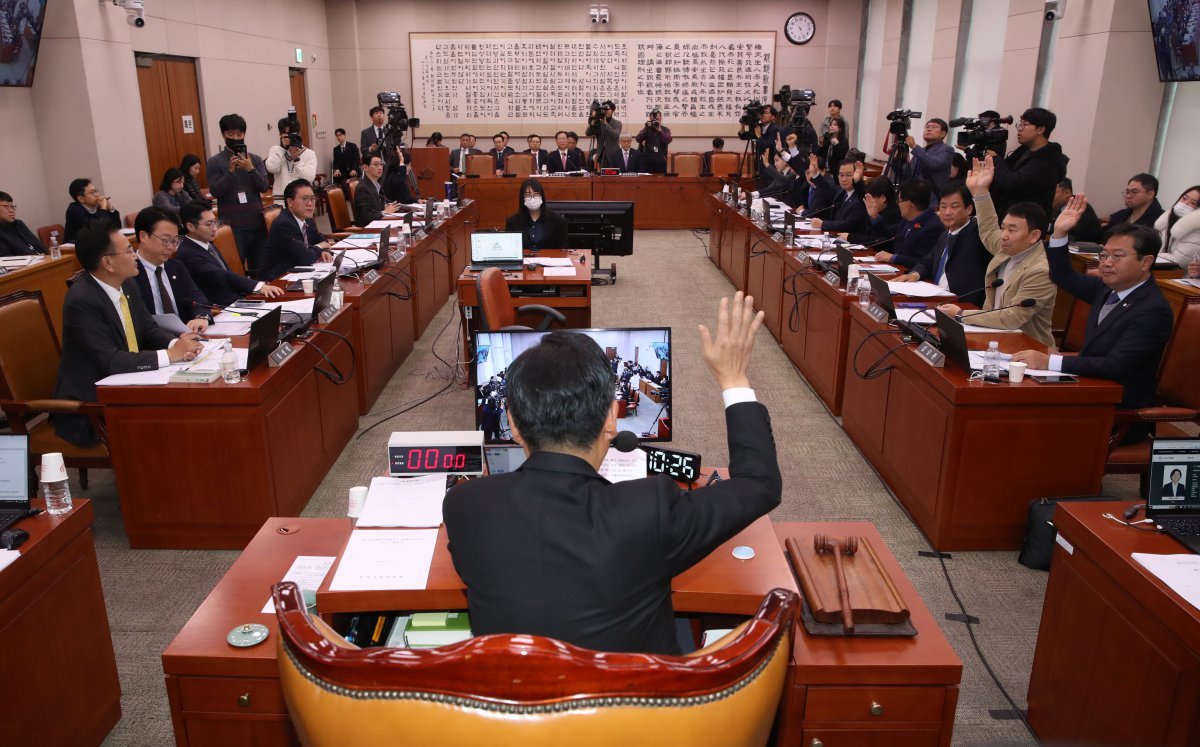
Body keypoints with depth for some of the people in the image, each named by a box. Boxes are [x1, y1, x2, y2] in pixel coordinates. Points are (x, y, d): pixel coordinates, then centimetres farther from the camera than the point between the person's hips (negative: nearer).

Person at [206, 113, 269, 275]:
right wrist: (230, 171, -19)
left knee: (260, 269, 8)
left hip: (257, 223, 3)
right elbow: (215, 191, -8)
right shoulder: (214, 162, 0)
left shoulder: (255, 159, 8)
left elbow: (264, 186, -2)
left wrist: (250, 169, -18)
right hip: (232, 225, -3)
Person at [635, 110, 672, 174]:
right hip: (647, 161, 0)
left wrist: (659, 130, -19)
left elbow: (668, 140, -11)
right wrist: (646, 128, -15)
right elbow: (638, 140, -8)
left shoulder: (666, 130, 8)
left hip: (661, 162, 0)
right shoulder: (647, 129, 7)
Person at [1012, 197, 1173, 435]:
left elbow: (1115, 366, -27)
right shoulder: (1109, 289, 6)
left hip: (1121, 416, -7)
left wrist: (1049, 361, -34)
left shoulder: (1154, 310, -18)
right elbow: (1064, 277, 17)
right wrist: (1059, 233, 2)